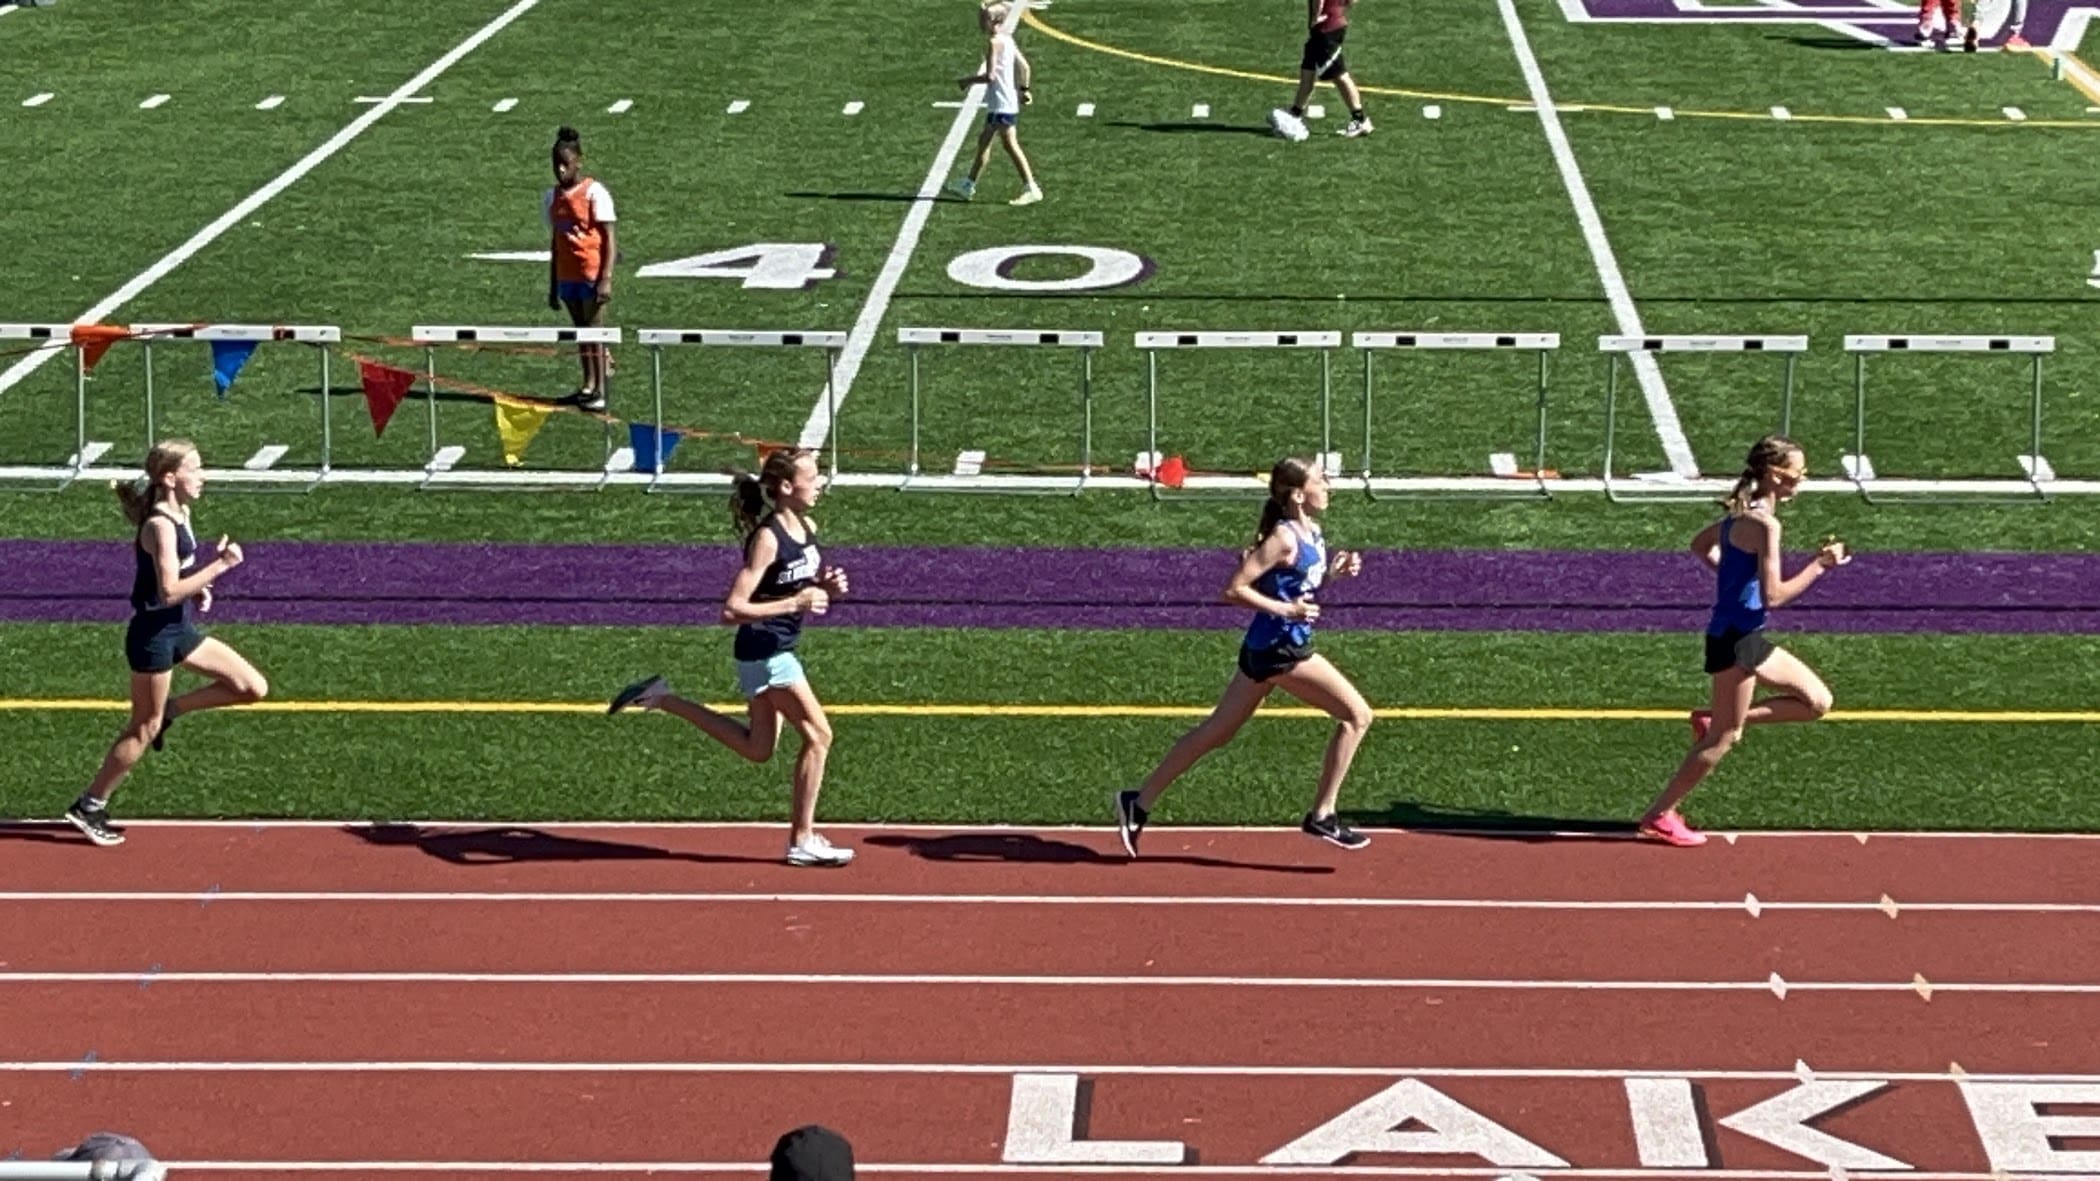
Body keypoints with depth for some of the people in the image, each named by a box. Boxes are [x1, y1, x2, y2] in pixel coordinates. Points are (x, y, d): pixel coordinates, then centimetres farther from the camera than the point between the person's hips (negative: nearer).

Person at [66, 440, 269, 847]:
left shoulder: (180, 514, 6)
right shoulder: (160, 525, -22)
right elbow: (168, 591, -28)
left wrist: (198, 587, 4)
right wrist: (219, 566, -25)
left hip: (180, 630, 9)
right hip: (153, 634, -9)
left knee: (254, 688, 5)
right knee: (144, 730, 3)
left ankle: (168, 710, 17)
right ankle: (90, 806, 16)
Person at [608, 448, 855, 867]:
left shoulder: (807, 528, 4)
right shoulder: (768, 539, -22)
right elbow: (733, 609, -26)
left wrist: (828, 588, -2)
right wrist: (794, 603, -30)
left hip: (778, 650, 9)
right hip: (764, 652, -9)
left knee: (758, 749, 18)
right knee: (817, 735, -6)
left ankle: (664, 700, 23)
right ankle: (803, 840, 3)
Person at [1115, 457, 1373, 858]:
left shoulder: (1311, 531, 9)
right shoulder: (1284, 537, -17)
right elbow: (1235, 589, -18)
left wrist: (1334, 569, 7)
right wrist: (1285, 609, -24)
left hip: (1264, 649, 10)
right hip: (1280, 649, -10)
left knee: (1216, 733, 15)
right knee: (1356, 715, -6)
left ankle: (1140, 803, 20)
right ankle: (1322, 816, -1)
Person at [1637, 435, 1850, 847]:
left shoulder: (1743, 514, 9)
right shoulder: (1764, 524, -20)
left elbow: (1700, 545, 26)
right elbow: (1773, 596, -23)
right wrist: (1819, 565, -17)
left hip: (1749, 638, 10)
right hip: (1736, 640, -10)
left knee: (1818, 701, 12)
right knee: (1726, 737, 1)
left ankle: (1714, 721, 13)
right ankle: (1660, 816, 10)